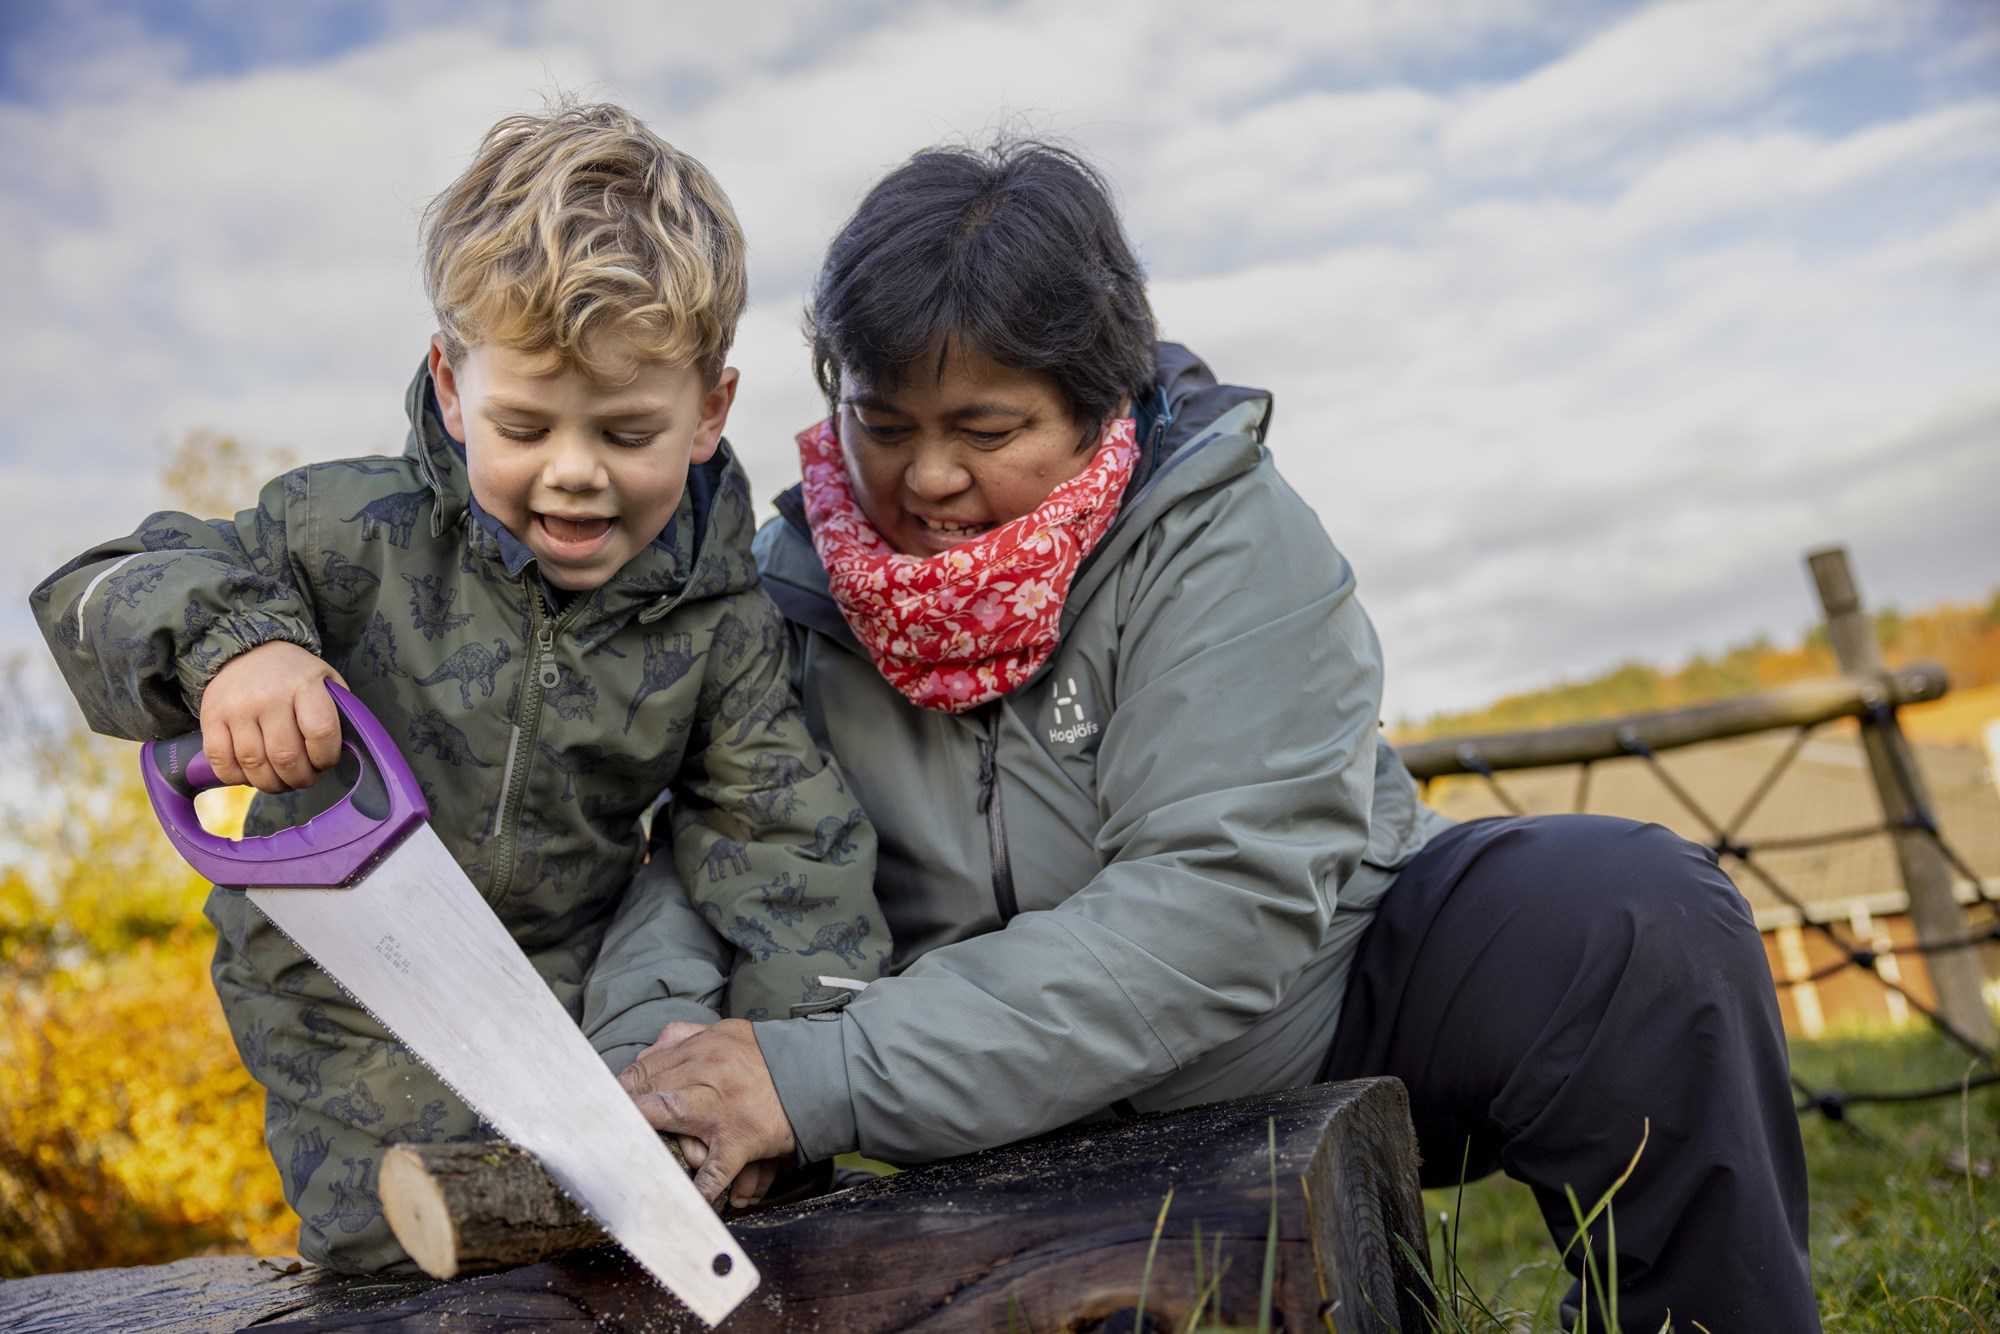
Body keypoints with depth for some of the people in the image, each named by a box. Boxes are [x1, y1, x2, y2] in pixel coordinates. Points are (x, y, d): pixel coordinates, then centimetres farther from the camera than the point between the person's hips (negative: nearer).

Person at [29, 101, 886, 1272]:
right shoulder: (355, 534, -14)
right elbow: (93, 598, -9)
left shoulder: (723, 624, -10)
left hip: (577, 999, 2)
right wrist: (223, 636, -32)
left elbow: (782, 842, -8)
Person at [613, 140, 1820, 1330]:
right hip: (1050, 1130, 4)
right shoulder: (797, 588, -6)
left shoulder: (1222, 533, -18)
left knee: (1630, 918, -28)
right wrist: (651, 1054, -29)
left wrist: (830, 1079, -36)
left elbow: (1221, 909, -29)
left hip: (1332, 1007, -3)